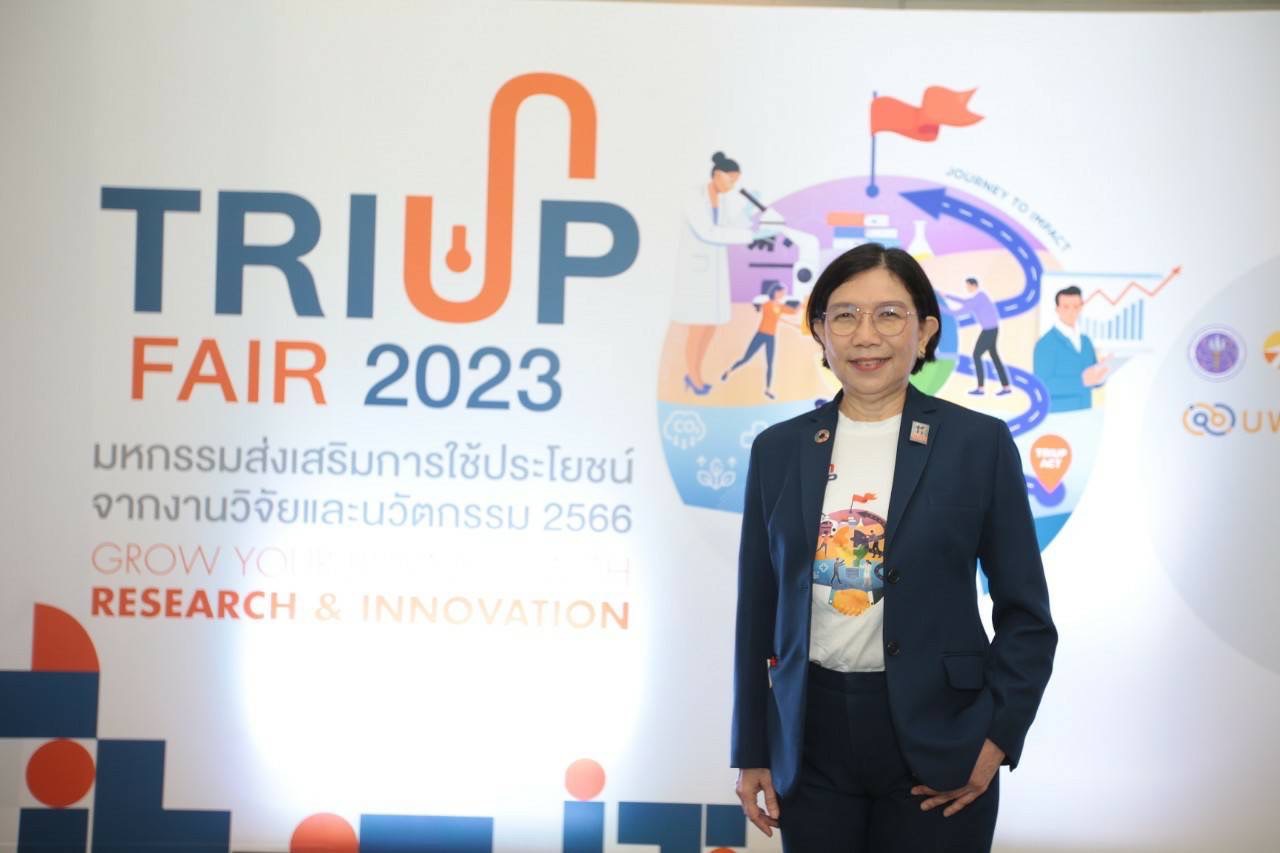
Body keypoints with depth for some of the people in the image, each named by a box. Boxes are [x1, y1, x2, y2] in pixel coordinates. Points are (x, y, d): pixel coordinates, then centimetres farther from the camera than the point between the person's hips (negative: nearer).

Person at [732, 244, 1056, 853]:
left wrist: (998, 735, -9)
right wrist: (752, 752, 7)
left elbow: (1026, 614, 0)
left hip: (935, 735, -2)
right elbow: (758, 610, 8)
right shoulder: (778, 449, 4)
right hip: (810, 734, 2)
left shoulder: (980, 443, -3)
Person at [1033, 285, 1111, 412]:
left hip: (1084, 416, 7)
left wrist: (1099, 375, -12)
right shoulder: (1045, 344, -11)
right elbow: (1043, 386, -18)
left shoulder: (1085, 341, 11)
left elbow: (1091, 378, 12)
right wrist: (1082, 380, -25)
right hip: (1057, 417, -7)